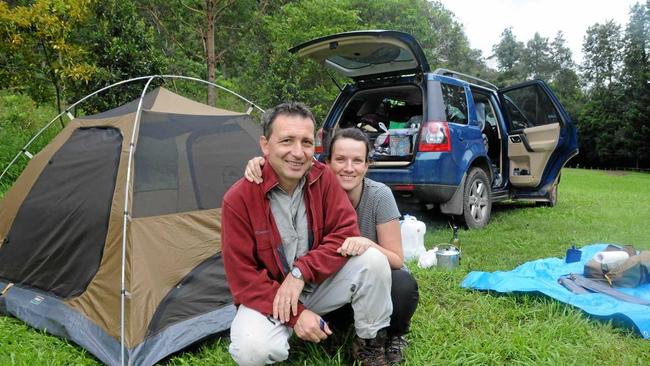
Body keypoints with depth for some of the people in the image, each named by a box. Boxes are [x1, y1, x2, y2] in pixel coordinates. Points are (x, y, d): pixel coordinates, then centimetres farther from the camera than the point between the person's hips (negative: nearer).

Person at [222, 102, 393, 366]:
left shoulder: (323, 178, -10)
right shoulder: (238, 199, -19)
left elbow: (345, 234, -12)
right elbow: (242, 276, -16)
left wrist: (301, 272, -24)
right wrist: (296, 314, -23)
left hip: (319, 285, 3)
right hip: (268, 296, -3)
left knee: (373, 260, -22)